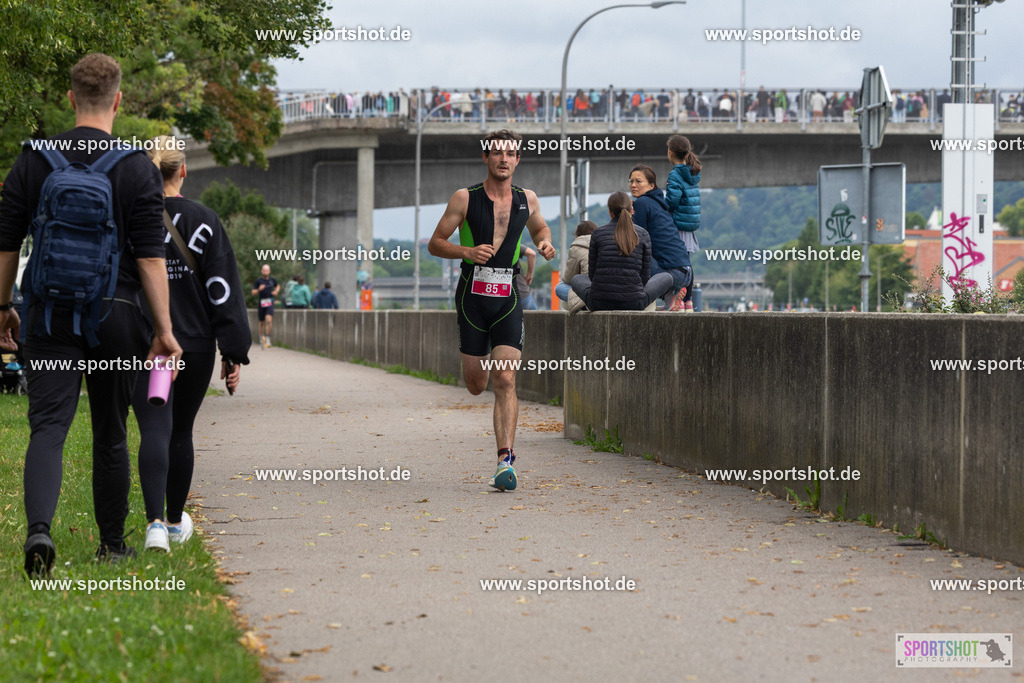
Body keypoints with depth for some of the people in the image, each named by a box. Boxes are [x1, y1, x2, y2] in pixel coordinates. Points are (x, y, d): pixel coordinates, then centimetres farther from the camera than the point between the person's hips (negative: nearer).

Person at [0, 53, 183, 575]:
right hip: (115, 316, -1)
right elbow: (150, 257, -8)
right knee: (110, 433, 12)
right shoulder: (137, 169, -5)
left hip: (49, 315, 1)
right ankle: (112, 543, 22)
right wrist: (164, 329, -5)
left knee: (48, 425, -5)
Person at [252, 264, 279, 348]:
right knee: (262, 322, 10)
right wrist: (259, 289, -23)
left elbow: (278, 286, 28)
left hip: (270, 303, 0)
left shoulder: (272, 280, 7)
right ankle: (261, 337, 35)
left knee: (269, 320, -19)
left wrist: (276, 291, 7)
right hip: (261, 303, 0)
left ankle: (267, 338, -14)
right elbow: (253, 293, -4)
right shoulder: (258, 280, -1)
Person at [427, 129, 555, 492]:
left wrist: (544, 244, 4)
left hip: (507, 298, 1)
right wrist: (467, 251, -17)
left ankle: (505, 462, -13)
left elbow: (540, 228, 27)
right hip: (472, 294, -1)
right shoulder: (465, 199, -3)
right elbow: (435, 244, 1)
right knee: (476, 384, 7)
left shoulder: (527, 199, 6)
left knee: (505, 381, -12)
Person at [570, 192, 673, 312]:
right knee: (667, 277, 25)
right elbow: (645, 277, 5)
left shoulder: (598, 233, 2)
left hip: (599, 304, 1)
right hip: (632, 304, 0)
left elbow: (592, 274, 7)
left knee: (577, 279, 35)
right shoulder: (643, 235, 2)